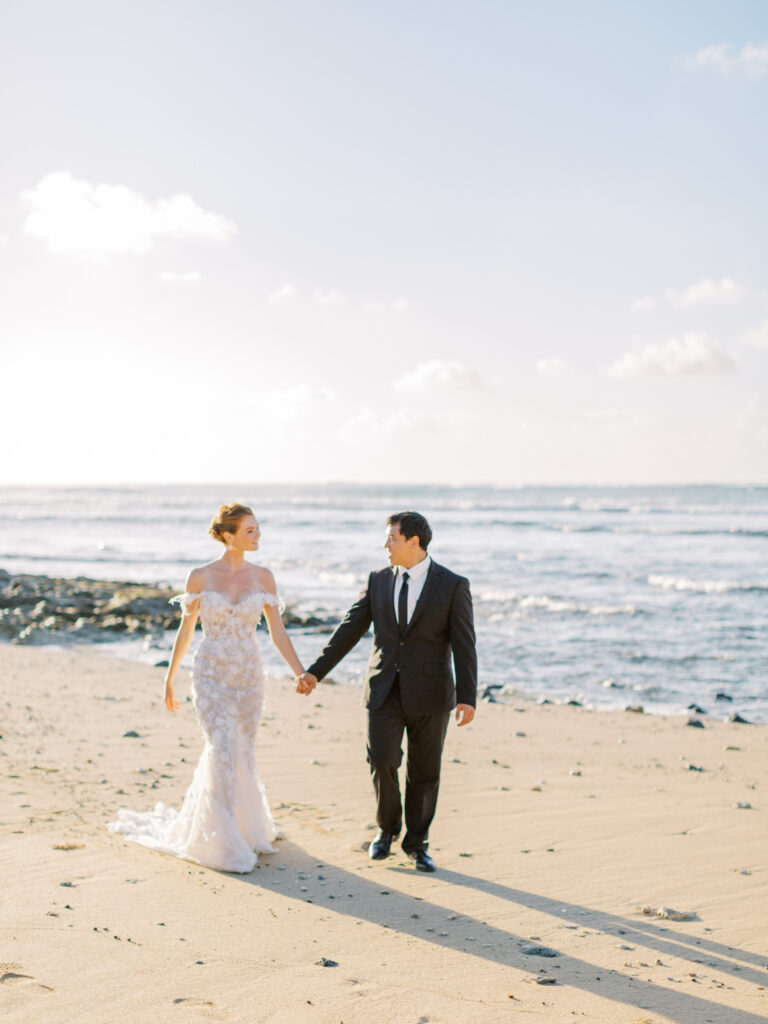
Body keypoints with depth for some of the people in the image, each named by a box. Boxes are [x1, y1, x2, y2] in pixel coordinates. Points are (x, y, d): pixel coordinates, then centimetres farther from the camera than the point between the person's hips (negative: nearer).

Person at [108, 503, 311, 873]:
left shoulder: (263, 577, 2)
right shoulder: (200, 577, -4)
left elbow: (277, 631, 1)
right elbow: (185, 632, 4)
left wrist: (301, 673, -10)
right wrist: (169, 680, 8)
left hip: (249, 676, 3)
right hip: (211, 675, -3)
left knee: (241, 755, 11)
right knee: (224, 751, -14)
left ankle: (246, 827, 34)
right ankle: (225, 844, -4)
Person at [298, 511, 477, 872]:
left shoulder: (453, 585, -6)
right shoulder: (378, 581, 5)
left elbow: (463, 647, -8)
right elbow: (350, 630, 7)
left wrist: (467, 699, -16)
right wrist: (315, 671, 1)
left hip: (429, 694, -2)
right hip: (385, 692, 2)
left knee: (423, 772, 6)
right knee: (382, 761, -9)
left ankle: (417, 843, 24)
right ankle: (387, 827, 17)